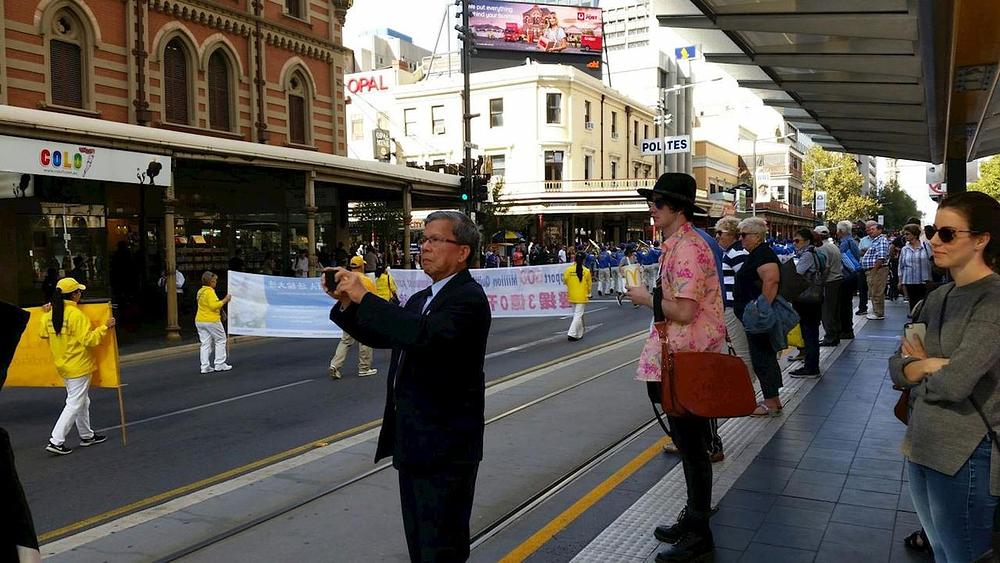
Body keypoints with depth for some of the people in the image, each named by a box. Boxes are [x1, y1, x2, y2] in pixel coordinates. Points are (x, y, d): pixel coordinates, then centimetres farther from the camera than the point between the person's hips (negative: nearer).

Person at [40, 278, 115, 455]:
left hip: (63, 366, 9)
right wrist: (105, 327, -15)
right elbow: (88, 339, -22)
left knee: (83, 401, 21)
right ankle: (56, 441, -4)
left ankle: (87, 435, 31)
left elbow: (43, 333, 19)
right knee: (74, 405, -2)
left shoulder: (50, 314, 4)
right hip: (79, 367, -9)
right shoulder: (76, 314, -20)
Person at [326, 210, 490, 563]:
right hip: (413, 442, 9)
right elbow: (379, 337, 21)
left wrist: (364, 297, -26)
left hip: (445, 446, -9)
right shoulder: (420, 299, 14)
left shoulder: (469, 297, -16)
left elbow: (425, 335, -33)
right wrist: (346, 302, 5)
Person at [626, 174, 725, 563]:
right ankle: (693, 518, 33)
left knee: (691, 446, 0)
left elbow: (684, 312, -26)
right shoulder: (677, 245, 13)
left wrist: (646, 297, -13)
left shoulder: (687, 249, -20)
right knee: (689, 443, 19)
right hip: (679, 360, 11)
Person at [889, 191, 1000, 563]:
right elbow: (897, 366, 8)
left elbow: (955, 382, -26)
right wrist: (932, 366, -13)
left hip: (966, 456, -7)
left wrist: (920, 366, -5)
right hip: (922, 447, 8)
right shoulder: (939, 297, 8)